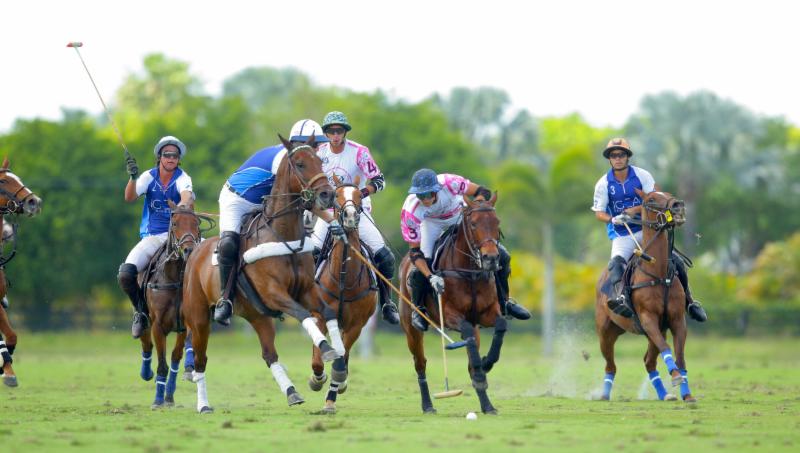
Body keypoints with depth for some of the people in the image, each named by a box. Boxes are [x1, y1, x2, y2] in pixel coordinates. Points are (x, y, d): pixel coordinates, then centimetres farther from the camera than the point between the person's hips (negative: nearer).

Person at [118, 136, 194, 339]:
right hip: (151, 237, 1)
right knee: (125, 274, -19)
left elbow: (187, 195, -25)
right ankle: (141, 310, 8)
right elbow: (130, 198, -10)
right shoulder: (149, 177, 3)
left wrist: (182, 206, -48)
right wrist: (132, 177, -29)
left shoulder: (182, 178, -3)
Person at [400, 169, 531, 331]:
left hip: (461, 216, 1)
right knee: (420, 271, -21)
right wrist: (431, 277, -43)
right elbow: (414, 251, -30)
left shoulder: (449, 183, -39)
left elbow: (483, 192, -23)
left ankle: (504, 302, 19)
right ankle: (418, 309, 11)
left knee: (502, 256, -6)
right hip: (432, 223, -1)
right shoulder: (410, 212, -36)